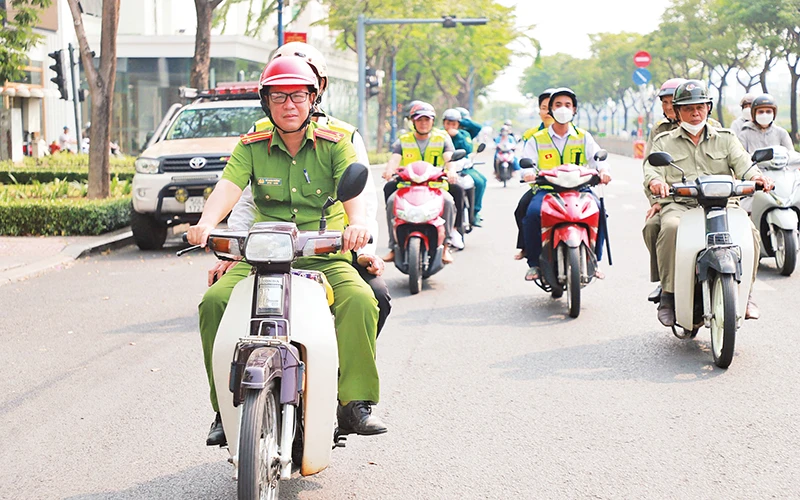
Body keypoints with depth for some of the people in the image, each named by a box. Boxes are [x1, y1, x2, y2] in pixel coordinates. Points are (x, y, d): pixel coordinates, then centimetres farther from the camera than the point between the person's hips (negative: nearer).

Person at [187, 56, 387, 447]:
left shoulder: (334, 144, 5)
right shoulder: (251, 147, 8)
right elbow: (229, 186, -9)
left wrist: (357, 223, -36)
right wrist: (206, 223, -31)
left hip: (325, 256, -1)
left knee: (360, 301, -30)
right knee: (215, 301, -22)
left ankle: (355, 403, -20)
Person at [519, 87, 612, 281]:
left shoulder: (583, 137, 15)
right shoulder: (537, 139, 13)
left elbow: (597, 157, 2)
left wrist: (603, 170, -22)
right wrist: (528, 172, -23)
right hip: (546, 189, -1)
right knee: (532, 212, -32)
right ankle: (534, 263, -17)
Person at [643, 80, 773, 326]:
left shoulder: (725, 138, 20)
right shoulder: (664, 142, 17)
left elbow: (741, 163, 4)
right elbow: (652, 169, 0)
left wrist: (755, 177, -21)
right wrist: (655, 181, -26)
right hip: (679, 205, -1)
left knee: (748, 230, -28)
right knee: (671, 228, -36)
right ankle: (668, 293, -25)